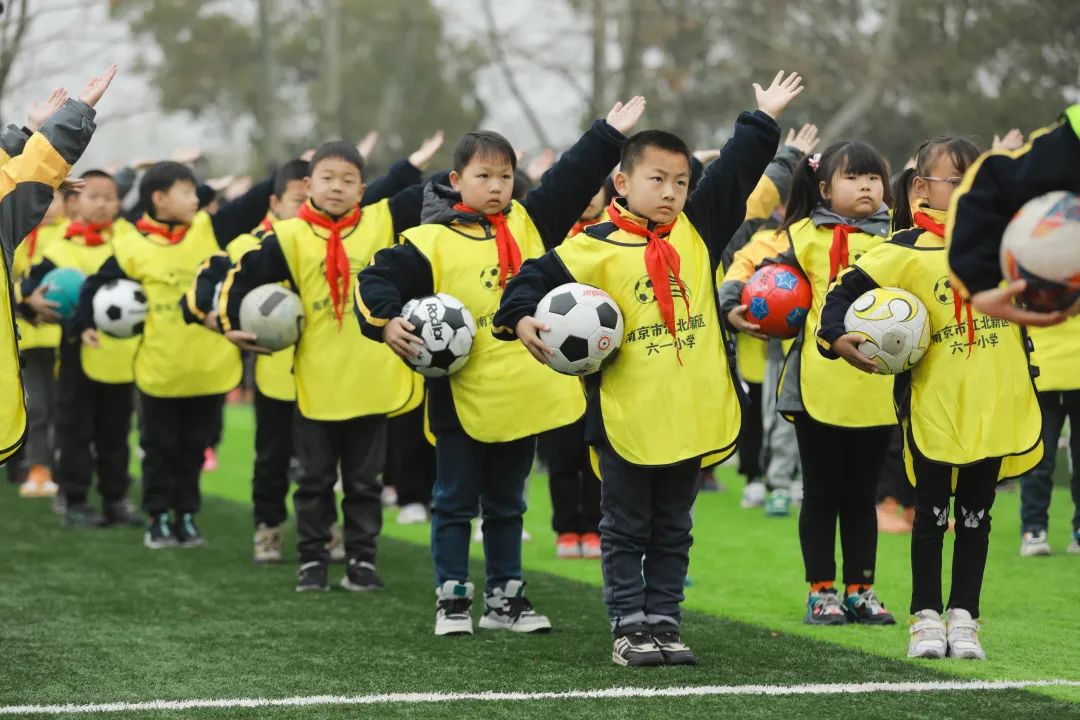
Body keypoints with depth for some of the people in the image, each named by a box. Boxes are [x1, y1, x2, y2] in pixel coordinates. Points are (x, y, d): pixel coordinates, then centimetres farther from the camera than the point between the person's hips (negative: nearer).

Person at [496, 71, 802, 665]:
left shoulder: (698, 231, 6)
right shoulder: (596, 247, -6)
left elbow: (734, 174, 10)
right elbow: (537, 279, -4)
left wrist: (763, 120, 11)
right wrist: (523, 320, -21)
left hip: (691, 416, 4)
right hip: (627, 418, -4)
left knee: (672, 532, 12)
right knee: (626, 531, 6)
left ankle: (664, 622, 19)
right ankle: (629, 625, 11)